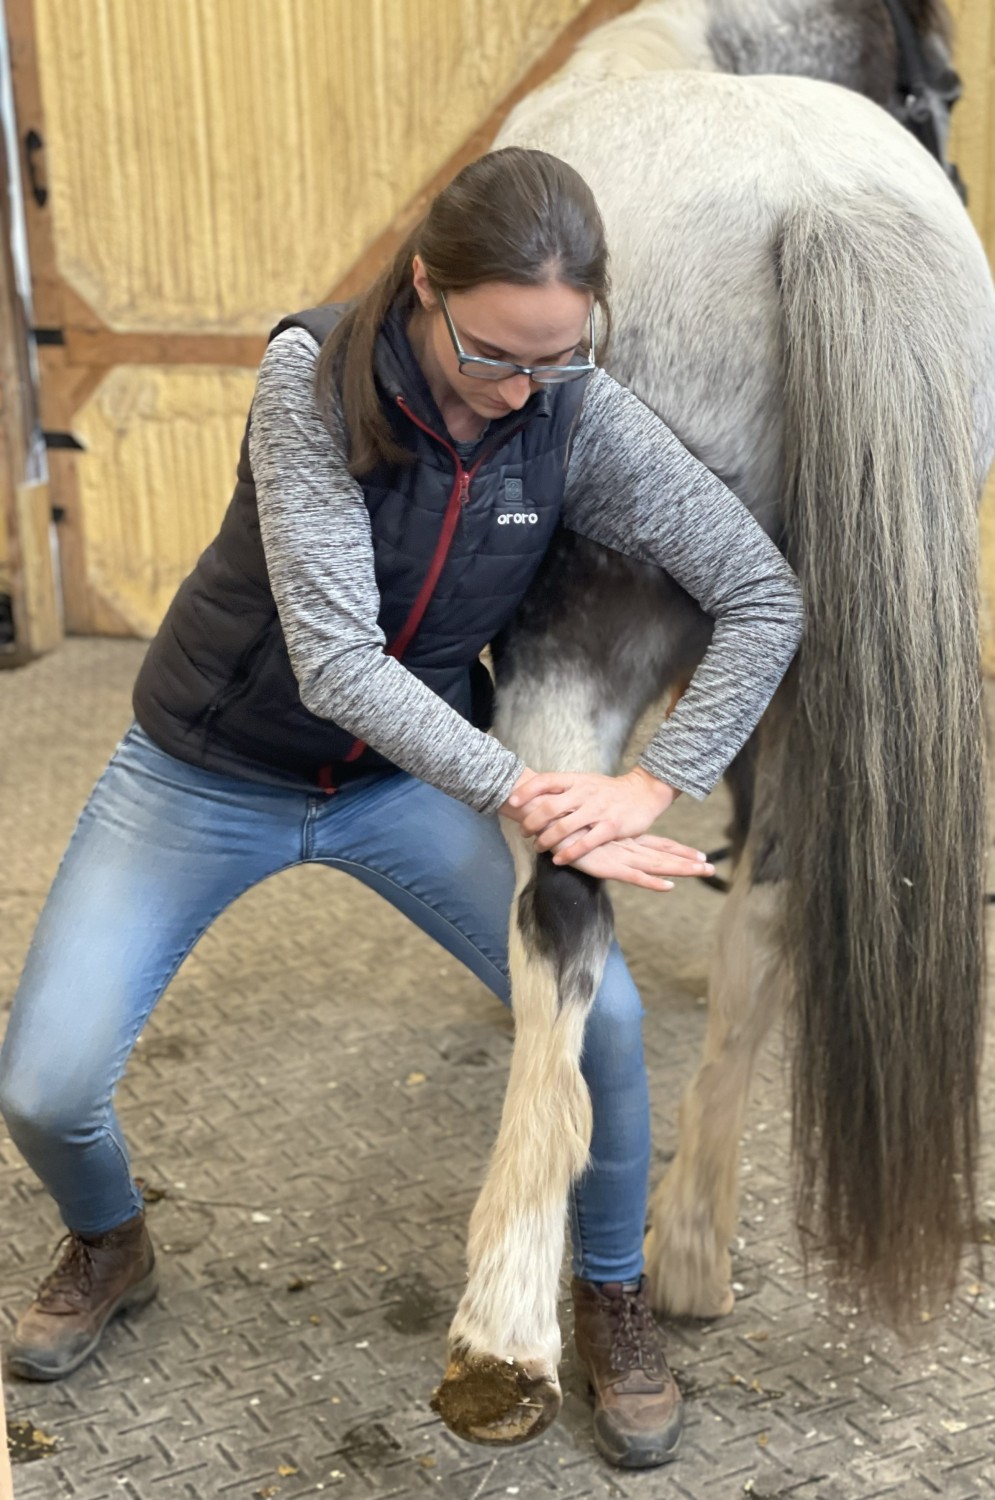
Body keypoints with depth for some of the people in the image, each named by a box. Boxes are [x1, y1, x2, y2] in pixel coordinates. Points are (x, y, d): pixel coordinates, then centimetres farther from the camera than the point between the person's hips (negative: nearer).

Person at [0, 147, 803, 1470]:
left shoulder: (580, 416, -18)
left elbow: (765, 594, -16)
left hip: (414, 769, 2)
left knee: (600, 1016, -14)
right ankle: (109, 1248, 32)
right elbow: (334, 660, -32)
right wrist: (523, 795, -37)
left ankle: (611, 1297, 15)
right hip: (209, 772, -1)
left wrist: (654, 782, -27)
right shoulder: (311, 375, -26)